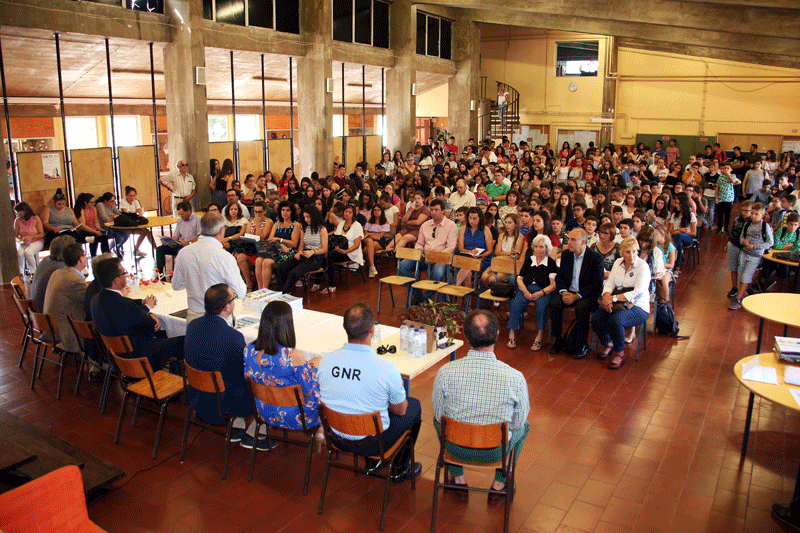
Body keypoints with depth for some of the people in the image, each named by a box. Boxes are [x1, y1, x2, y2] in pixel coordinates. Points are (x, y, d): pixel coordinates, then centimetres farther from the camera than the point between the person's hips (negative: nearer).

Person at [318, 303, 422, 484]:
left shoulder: (325, 362, -13)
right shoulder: (386, 369, -25)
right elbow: (400, 410, -8)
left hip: (336, 438, 5)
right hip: (372, 443, -4)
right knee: (414, 405, 19)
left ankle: (372, 462, 40)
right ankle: (399, 470, 33)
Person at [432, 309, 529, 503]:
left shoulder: (446, 372, -22)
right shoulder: (515, 377, -23)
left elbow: (438, 415, -6)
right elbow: (519, 422, -7)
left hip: (456, 448, 1)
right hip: (497, 452, 0)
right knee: (524, 427, 31)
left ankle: (458, 480, 40)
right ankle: (499, 485, 37)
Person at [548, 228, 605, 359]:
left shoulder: (596, 258, -11)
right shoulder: (566, 254, 6)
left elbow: (597, 285, -12)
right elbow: (560, 276, 10)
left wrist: (577, 296, -21)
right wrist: (563, 292, -11)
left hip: (587, 294, -4)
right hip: (569, 291, 5)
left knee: (581, 308, -34)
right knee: (554, 303, -23)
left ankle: (582, 344, -15)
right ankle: (558, 340, -8)